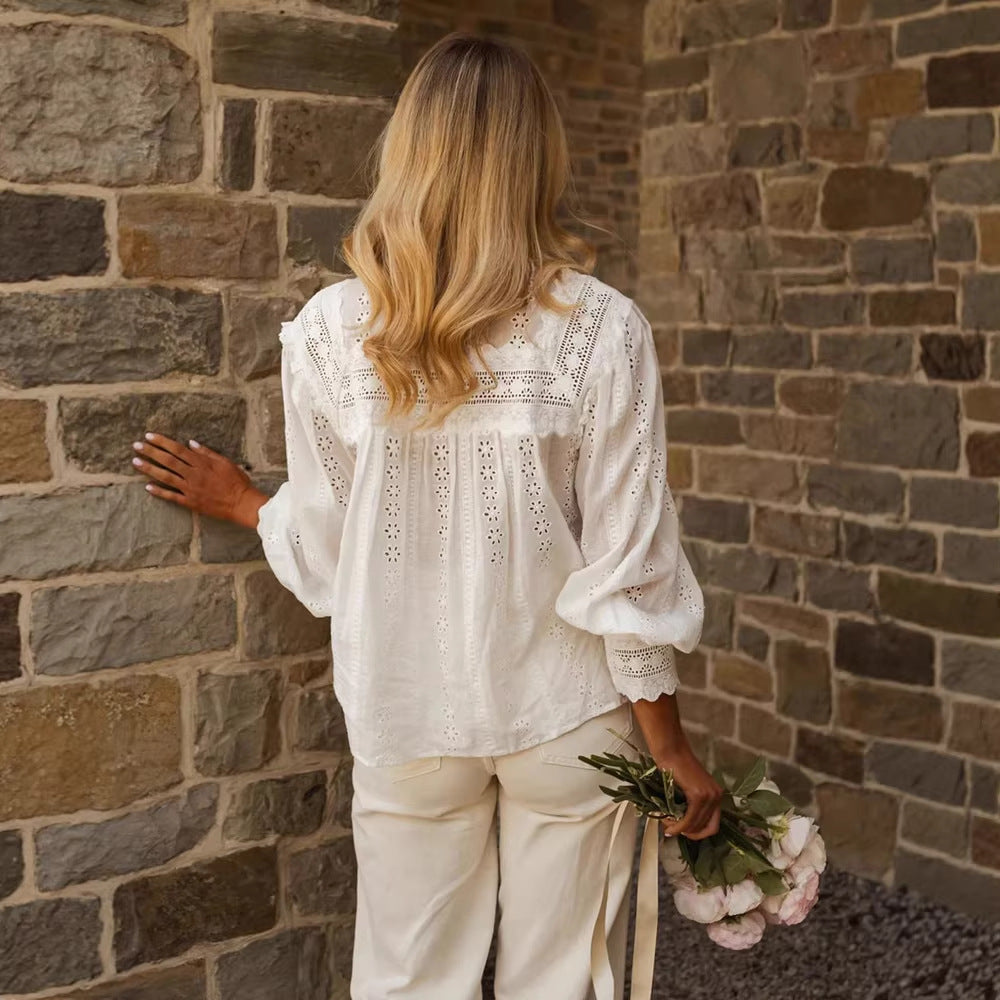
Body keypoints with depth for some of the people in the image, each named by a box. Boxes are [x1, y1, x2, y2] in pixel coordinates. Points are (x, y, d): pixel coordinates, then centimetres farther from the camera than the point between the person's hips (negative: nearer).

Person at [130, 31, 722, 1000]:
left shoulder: (330, 331, -9)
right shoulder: (602, 329, -13)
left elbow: (324, 548, -2)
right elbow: (626, 566, -12)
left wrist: (242, 503, 19)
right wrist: (671, 746, 0)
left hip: (407, 712, 2)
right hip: (566, 710, -1)